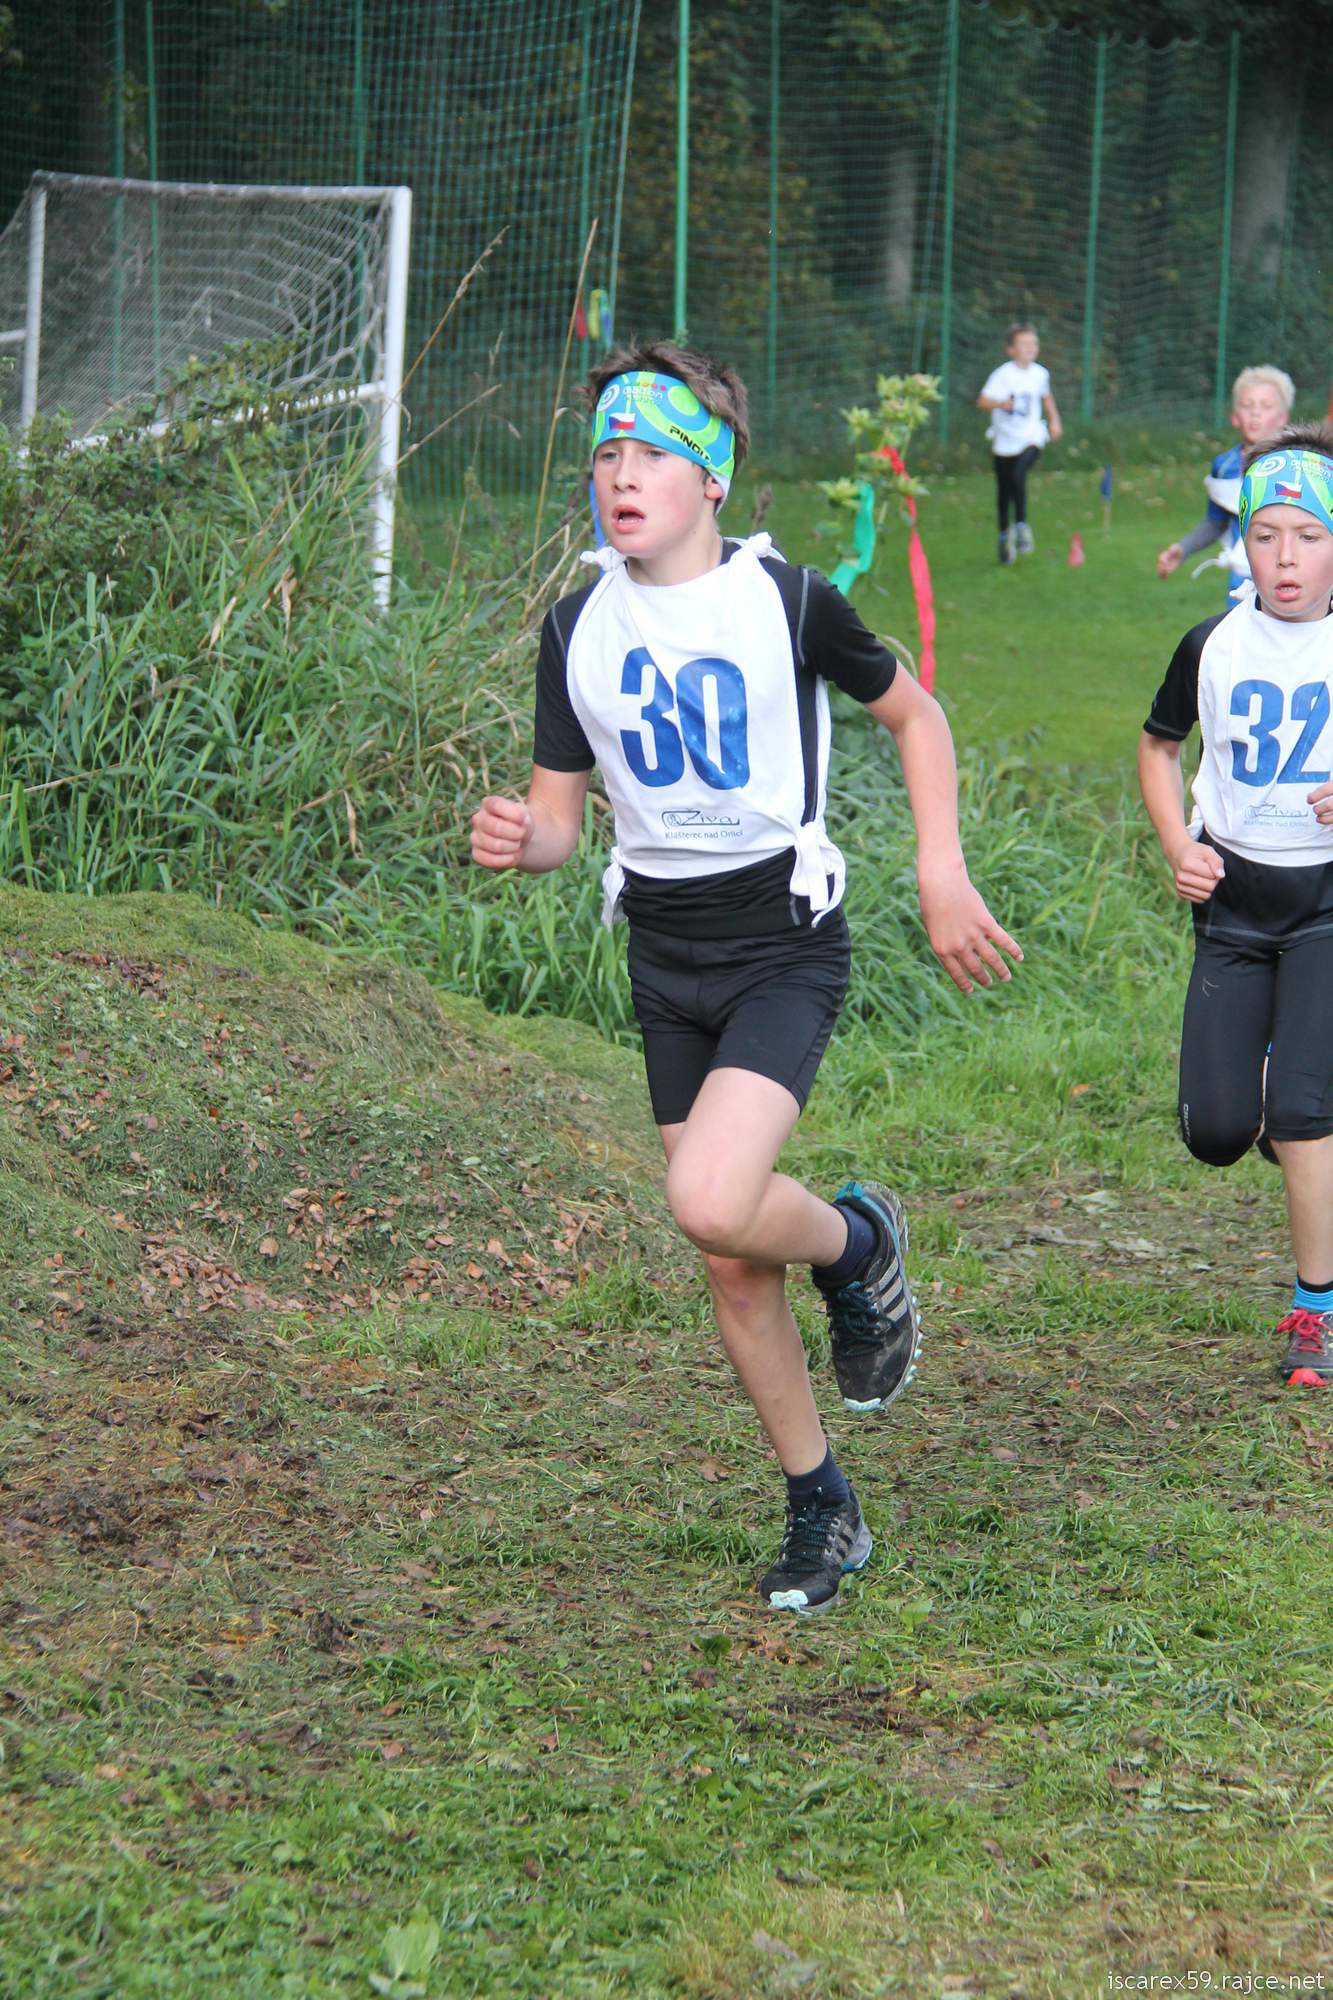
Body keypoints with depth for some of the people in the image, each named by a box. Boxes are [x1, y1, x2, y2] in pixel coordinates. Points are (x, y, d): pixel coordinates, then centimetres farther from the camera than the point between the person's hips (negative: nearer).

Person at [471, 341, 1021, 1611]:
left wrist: (941, 875, -1)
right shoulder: (577, 628, 2)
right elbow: (559, 816, 5)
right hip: (665, 957, 5)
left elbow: (914, 712, 6)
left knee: (711, 1205, -26)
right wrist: (516, 841, -18)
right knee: (733, 1270, 7)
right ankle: (821, 1511, 24)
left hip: (785, 944, -4)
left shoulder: (787, 600, -9)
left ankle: (857, 1241, 7)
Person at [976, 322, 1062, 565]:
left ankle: (1021, 526, -13)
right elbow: (982, 401, -17)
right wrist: (1001, 404, -34)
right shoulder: (1003, 374, -13)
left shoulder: (1040, 374, 0)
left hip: (1031, 438, 1)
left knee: (1018, 475, -25)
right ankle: (1005, 534, 30)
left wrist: (1054, 420, 11)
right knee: (1004, 489, 10)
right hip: (1006, 441, -1)